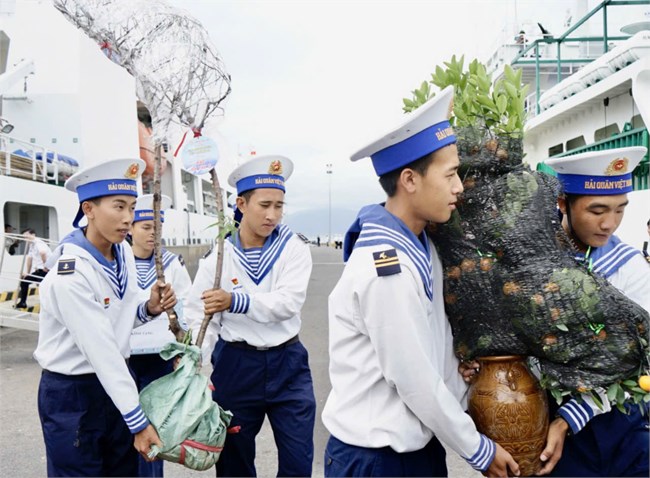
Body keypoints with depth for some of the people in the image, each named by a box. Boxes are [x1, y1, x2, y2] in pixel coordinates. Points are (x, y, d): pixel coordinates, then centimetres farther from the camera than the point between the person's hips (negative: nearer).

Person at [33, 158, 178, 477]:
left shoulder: (123, 252, -3)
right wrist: (138, 422, -22)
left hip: (114, 382, 7)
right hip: (70, 393, -7)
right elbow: (102, 352, -26)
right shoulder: (70, 274, -26)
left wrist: (149, 309, -13)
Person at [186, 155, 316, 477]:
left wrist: (236, 301, -32)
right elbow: (201, 320, -8)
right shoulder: (219, 256, -5)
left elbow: (288, 302, -21)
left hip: (288, 364, 0)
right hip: (235, 365, 0)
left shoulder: (293, 249, -6)